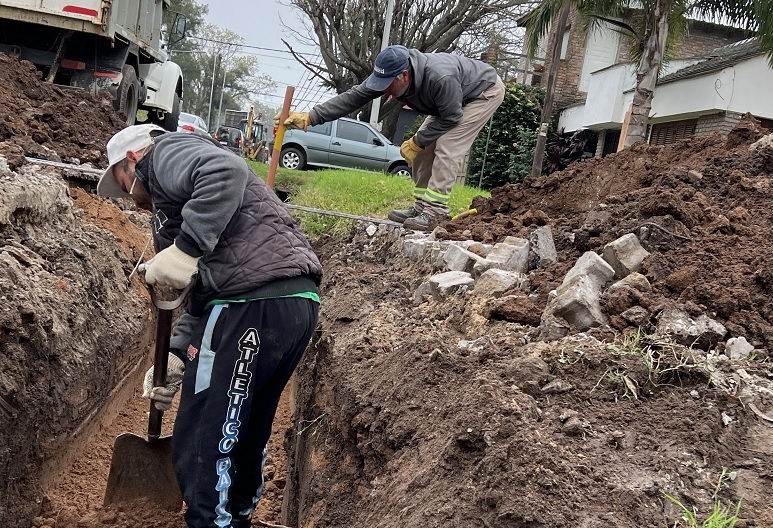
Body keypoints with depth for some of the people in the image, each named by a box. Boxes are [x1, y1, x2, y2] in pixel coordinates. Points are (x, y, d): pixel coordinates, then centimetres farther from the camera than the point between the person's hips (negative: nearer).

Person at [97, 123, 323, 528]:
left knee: (202, 451, -3)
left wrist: (185, 249, -19)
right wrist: (177, 355, 15)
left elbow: (227, 171, -19)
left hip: (254, 306, -10)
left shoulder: (165, 153, 6)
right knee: (242, 439, 22)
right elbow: (201, 294, 26)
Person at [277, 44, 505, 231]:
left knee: (446, 147, -22)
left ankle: (435, 210, -22)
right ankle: (421, 207, 5)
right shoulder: (389, 75, -19)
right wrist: (308, 118, -25)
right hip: (452, 100, 8)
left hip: (485, 91, -8)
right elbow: (352, 97, -19)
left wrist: (416, 142, -21)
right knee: (424, 148, 0)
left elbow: (450, 119, -28)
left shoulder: (440, 78, -42)